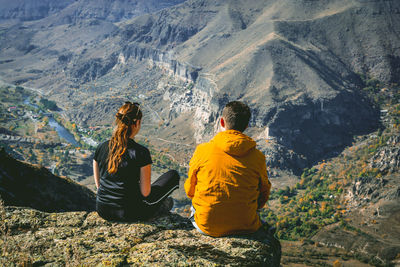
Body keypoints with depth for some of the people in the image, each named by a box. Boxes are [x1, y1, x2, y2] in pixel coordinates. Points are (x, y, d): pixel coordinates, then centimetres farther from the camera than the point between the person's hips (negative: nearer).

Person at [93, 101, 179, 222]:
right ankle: (159, 206, 31)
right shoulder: (140, 153, -19)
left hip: (102, 210, 5)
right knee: (173, 176, 11)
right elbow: (145, 192, -13)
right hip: (129, 214, -5)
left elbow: (98, 184, 7)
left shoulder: (101, 147, -4)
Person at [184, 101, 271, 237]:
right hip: (246, 227, 1)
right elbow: (263, 195, 7)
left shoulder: (202, 150, -9)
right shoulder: (258, 157, -6)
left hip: (206, 226, -1)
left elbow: (190, 191, 4)